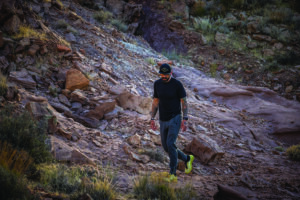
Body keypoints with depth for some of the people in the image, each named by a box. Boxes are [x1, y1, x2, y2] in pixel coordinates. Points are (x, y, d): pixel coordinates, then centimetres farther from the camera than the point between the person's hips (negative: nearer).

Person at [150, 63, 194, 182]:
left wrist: (185, 120, -15)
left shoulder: (177, 84, -12)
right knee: (166, 147, 10)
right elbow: (155, 102, 9)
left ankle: (173, 174, -13)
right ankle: (187, 159, 34)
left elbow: (184, 102, -7)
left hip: (175, 119, -6)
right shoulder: (157, 84, 2)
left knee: (170, 144, -19)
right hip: (163, 121, 6)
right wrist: (152, 119, 5)